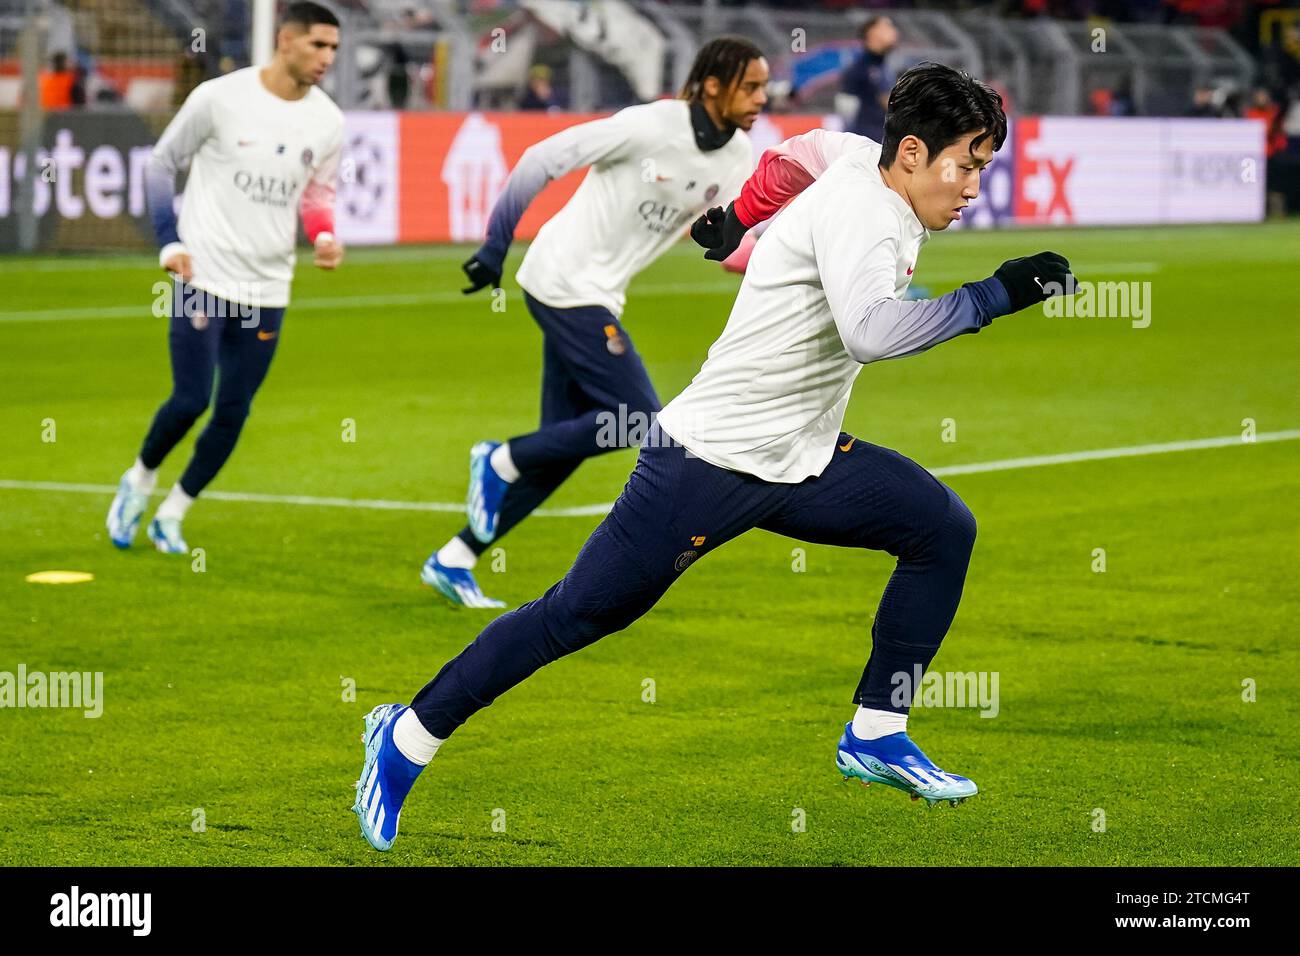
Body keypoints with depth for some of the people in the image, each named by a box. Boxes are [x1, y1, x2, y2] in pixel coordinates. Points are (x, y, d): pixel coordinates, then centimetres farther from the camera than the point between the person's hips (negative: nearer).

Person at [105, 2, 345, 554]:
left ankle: (171, 516, 19)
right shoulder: (220, 97, -10)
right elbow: (162, 163, 1)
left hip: (268, 290, 4)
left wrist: (324, 235, -4)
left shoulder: (328, 121, 1)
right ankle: (140, 480, 21)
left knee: (233, 412, 2)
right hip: (204, 276, -4)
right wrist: (169, 243, -8)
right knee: (190, 400, -8)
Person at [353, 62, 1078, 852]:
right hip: (711, 460, -9)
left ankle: (875, 735, 7)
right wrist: (995, 295, -35)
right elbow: (870, 333, -40)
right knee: (579, 614, -4)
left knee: (945, 528, -1)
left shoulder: (887, 198, 5)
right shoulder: (855, 207, -22)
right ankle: (408, 739, 10)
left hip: (804, 461, 9)